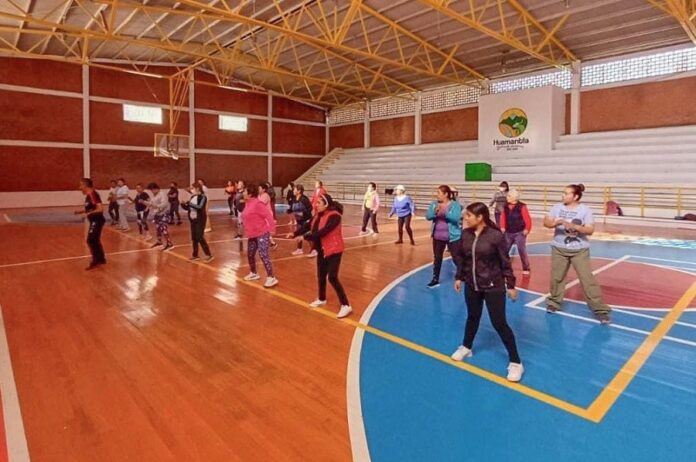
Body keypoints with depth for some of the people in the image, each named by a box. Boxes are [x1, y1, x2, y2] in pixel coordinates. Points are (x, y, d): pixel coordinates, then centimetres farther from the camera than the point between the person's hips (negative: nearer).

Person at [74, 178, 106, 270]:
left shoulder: (92, 195, -20)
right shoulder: (89, 195, 11)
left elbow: (100, 209, -29)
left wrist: (88, 213, -28)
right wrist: (80, 212, 12)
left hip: (97, 221, -10)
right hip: (94, 221, 10)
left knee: (91, 240, -8)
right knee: (95, 241, 16)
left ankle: (95, 261, 1)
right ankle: (101, 259, 26)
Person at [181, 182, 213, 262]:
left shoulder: (203, 197, -12)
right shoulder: (192, 197, 9)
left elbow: (200, 207, -26)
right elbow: (188, 208, 12)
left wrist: (190, 203, -25)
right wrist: (183, 204, -6)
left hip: (200, 220, -7)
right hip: (193, 220, 7)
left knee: (200, 237, -9)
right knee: (194, 238, 11)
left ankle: (209, 255, -1)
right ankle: (195, 255, 22)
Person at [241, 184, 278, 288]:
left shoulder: (257, 204, -19)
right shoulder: (248, 203, 10)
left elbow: (268, 215, -22)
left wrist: (271, 229, -24)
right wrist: (247, 230, 19)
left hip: (262, 234, -10)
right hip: (252, 234, 10)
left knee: (264, 255, -14)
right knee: (250, 254, 19)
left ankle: (271, 278, -9)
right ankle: (253, 273, 39)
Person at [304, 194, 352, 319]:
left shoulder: (334, 216, -23)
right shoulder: (318, 215, 4)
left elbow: (323, 232, -30)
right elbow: (308, 226, 5)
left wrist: (305, 237, -26)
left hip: (334, 250, -8)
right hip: (322, 250, 8)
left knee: (332, 277, -12)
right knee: (321, 275, 17)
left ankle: (346, 305, -2)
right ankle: (322, 299, 39)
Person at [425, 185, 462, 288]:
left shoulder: (455, 204, -10)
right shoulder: (434, 204, 2)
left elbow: (456, 218, -22)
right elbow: (428, 216, -6)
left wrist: (445, 212, -32)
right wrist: (435, 211, -25)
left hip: (452, 237, -5)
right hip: (437, 237, 5)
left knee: (456, 258, 2)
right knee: (437, 258, 14)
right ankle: (435, 279, 26)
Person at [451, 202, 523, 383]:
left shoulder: (496, 236, -18)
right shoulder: (465, 234, -4)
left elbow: (505, 262, -10)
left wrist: (510, 285, -6)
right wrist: (459, 277, 13)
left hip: (493, 286, -5)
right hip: (472, 285, 5)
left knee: (499, 323, 0)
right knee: (472, 317, 21)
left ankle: (516, 362, 15)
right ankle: (466, 347, 43)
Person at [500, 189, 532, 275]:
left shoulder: (522, 206, -13)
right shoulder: (506, 207, 4)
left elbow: (528, 219, -13)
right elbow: (503, 217, 13)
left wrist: (527, 230, -13)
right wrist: (502, 227, 6)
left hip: (519, 233, -5)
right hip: (508, 233, 5)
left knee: (522, 251, -2)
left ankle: (526, 268, 13)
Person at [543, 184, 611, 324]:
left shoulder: (585, 210, -8)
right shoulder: (557, 207, -1)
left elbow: (590, 230, -14)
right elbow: (546, 222, -9)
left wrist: (575, 226, -30)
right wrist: (557, 222, -28)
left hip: (580, 250, -2)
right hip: (559, 249, 3)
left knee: (588, 279, -5)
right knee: (556, 277, 10)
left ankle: (600, 309, 4)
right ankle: (554, 302, 29)